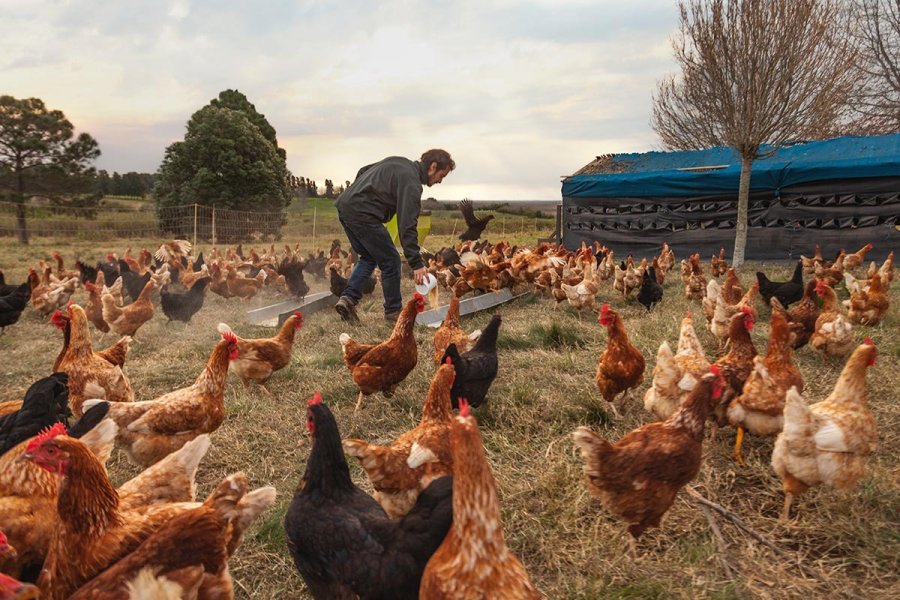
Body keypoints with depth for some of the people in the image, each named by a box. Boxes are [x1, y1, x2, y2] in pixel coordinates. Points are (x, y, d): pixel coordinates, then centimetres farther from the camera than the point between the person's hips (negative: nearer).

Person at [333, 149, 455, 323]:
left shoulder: (399, 162, 16)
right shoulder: (411, 183, -12)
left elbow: (363, 171, 24)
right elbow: (407, 226, -19)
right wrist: (416, 263, -19)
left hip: (344, 205, 10)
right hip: (362, 214, -10)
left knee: (368, 258, 22)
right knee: (390, 261, 2)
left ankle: (348, 298, 11)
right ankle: (393, 310, 13)